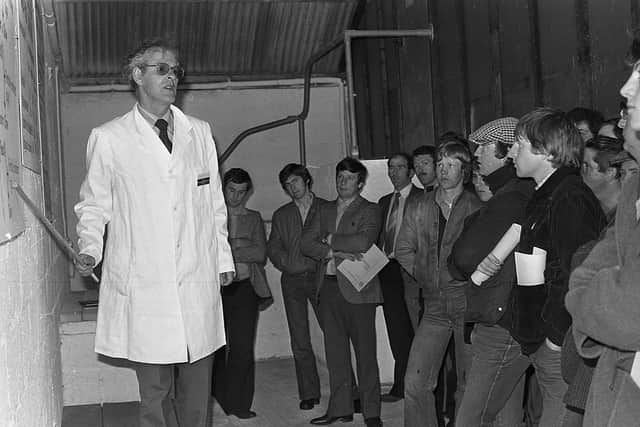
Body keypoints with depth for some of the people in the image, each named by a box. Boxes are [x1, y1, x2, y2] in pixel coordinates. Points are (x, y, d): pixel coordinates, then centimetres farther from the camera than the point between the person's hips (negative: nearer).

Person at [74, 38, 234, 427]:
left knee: (197, 391, 8)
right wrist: (90, 250, -8)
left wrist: (224, 258, 14)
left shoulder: (199, 132, 13)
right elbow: (94, 205, 8)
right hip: (143, 288, -3)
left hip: (198, 282, 3)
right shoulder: (108, 138, 2)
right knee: (154, 390, 3)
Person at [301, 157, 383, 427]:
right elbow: (306, 243, 6)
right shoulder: (325, 211, 18)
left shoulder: (369, 211, 3)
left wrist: (329, 239, -4)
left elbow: (363, 241, -15)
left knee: (365, 352, -1)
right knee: (335, 352, 7)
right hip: (328, 286, 5)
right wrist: (333, 253, -10)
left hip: (357, 288, -5)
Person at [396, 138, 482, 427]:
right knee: (415, 383, -2)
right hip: (434, 307, 4)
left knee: (468, 385, 4)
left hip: (468, 305, -3)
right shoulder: (418, 210, 8)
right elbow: (403, 249, 19)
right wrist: (425, 275, 9)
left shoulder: (478, 208, -3)